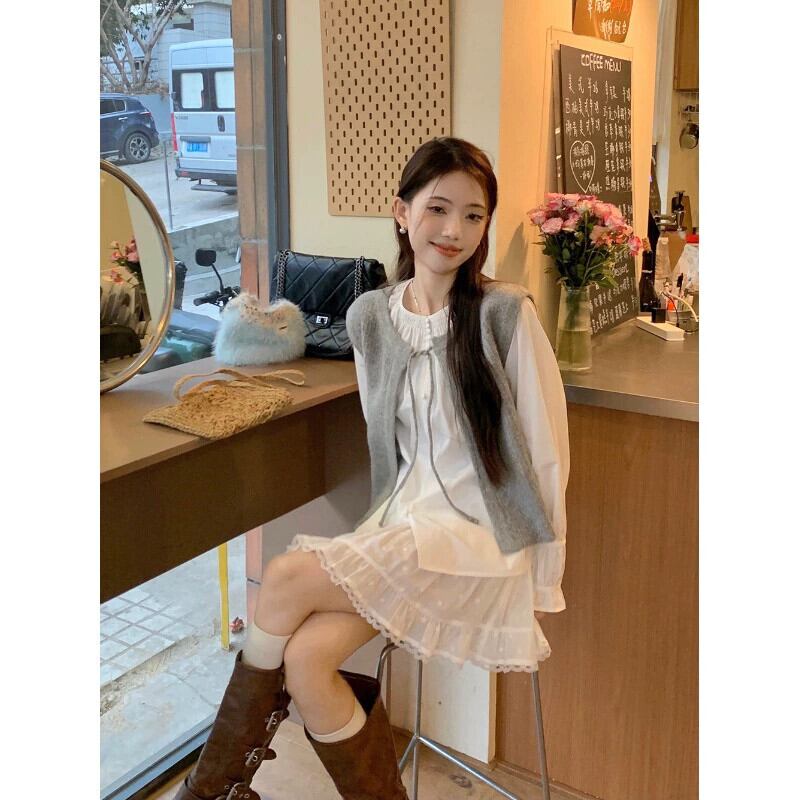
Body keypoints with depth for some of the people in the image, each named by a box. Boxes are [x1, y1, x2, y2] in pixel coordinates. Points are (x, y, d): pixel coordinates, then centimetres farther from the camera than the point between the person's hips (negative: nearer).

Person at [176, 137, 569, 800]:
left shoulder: (505, 314, -11)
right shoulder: (370, 317, 5)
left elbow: (547, 447, -8)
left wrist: (543, 581, -6)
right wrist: (391, 522, 6)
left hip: (483, 534, -5)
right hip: (405, 520, 5)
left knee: (288, 578, -20)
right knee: (306, 654, -20)